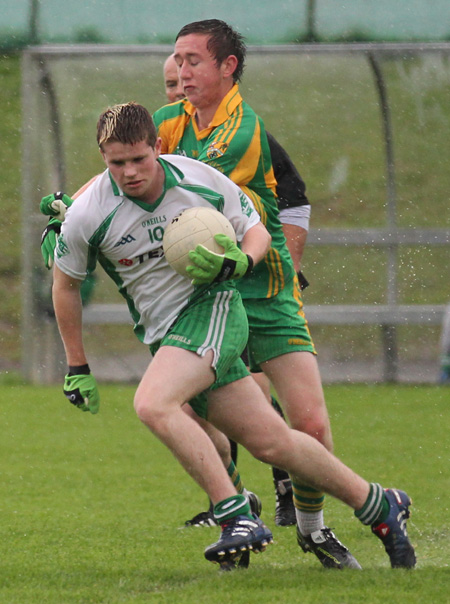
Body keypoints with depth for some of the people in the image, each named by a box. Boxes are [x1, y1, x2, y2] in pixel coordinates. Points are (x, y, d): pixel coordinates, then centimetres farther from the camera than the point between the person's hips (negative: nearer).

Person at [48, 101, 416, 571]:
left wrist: (239, 261, -15)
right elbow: (65, 284, 9)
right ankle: (380, 506, 17)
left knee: (152, 404, -29)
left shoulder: (202, 180, -9)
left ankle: (239, 518, -25)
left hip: (212, 305, -3)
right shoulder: (87, 215, -8)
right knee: (271, 442, 1)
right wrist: (77, 369, 10)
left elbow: (256, 229, 8)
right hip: (161, 333, 3)